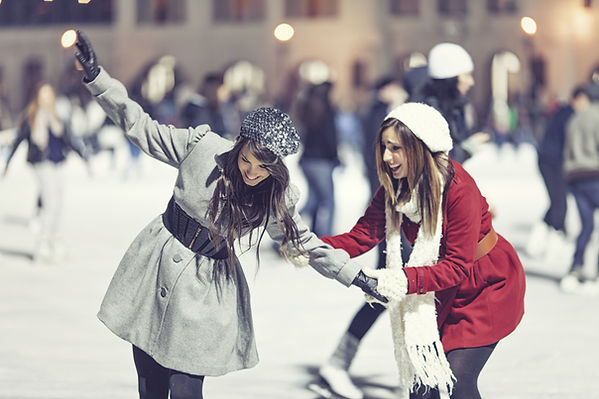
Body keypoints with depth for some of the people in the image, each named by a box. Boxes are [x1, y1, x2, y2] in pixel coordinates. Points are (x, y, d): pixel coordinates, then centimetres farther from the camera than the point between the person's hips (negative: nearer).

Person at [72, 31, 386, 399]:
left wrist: (356, 276, 2)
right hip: (157, 262, 1)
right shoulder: (201, 146, -13)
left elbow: (303, 242, 5)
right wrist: (96, 76, -12)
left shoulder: (277, 197, -8)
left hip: (208, 285, -1)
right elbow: (140, 126, -6)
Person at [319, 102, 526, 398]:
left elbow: (457, 267, -31)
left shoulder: (459, 190, -30)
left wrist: (405, 280, -44)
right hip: (442, 289, 6)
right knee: (420, 374, 2)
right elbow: (362, 235, -15)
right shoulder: (393, 188, -8)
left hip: (488, 284, -6)